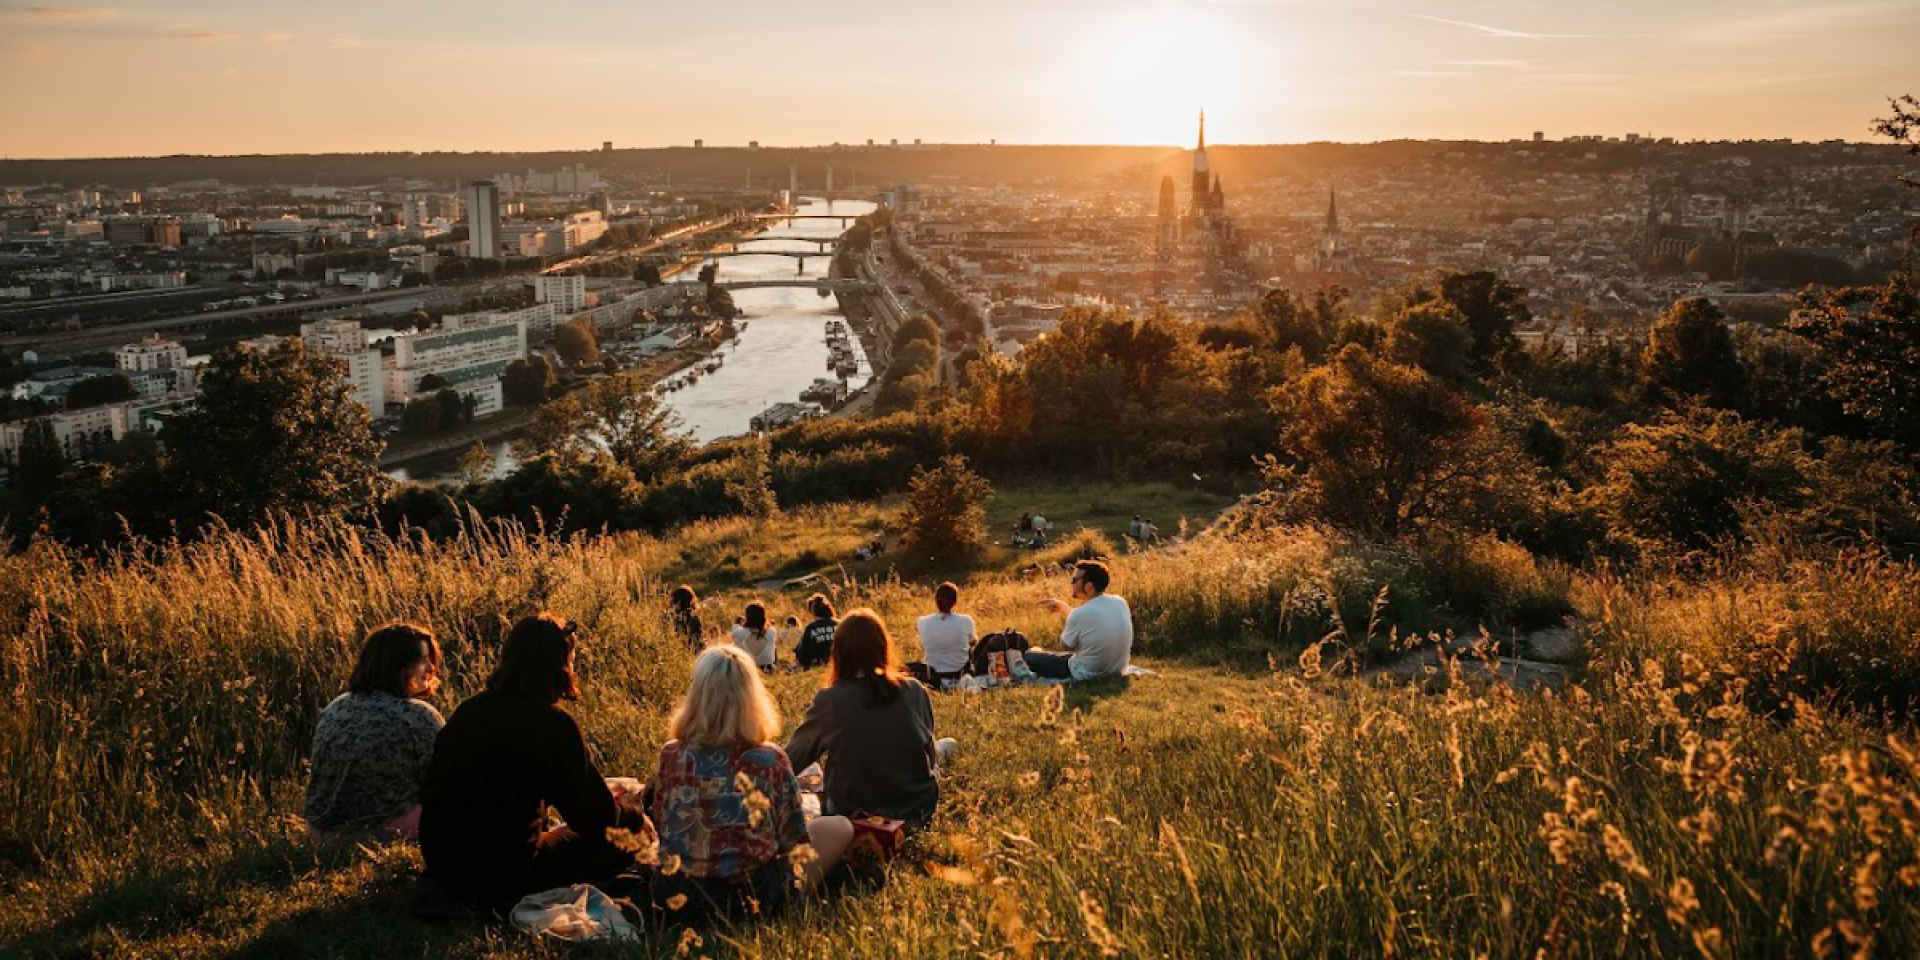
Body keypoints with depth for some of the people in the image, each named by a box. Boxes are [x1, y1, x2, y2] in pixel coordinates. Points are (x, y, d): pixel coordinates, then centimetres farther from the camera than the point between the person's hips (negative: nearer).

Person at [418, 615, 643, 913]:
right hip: (501, 874, -7)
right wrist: (634, 819, 15)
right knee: (614, 851, 8)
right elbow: (593, 814, -8)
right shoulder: (553, 723, -16)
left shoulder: (469, 709, 4)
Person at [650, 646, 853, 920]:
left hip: (677, 897, 4)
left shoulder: (671, 756, -5)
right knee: (840, 828, 14)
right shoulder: (770, 760, -12)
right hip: (752, 895, -4)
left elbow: (658, 825, 9)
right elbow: (794, 840, -4)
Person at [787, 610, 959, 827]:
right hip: (915, 814, 2)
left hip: (852, 815, -1)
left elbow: (792, 761, -4)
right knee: (947, 746, 30)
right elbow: (929, 756, 3)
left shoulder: (828, 701, -17)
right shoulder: (915, 693, -12)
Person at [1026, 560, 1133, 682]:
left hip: (1088, 676, -7)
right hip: (1116, 672, 7)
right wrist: (1064, 608, 19)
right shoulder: (1120, 603, -6)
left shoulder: (1080, 614, -26)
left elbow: (1066, 645, -6)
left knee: (1029, 656, 7)